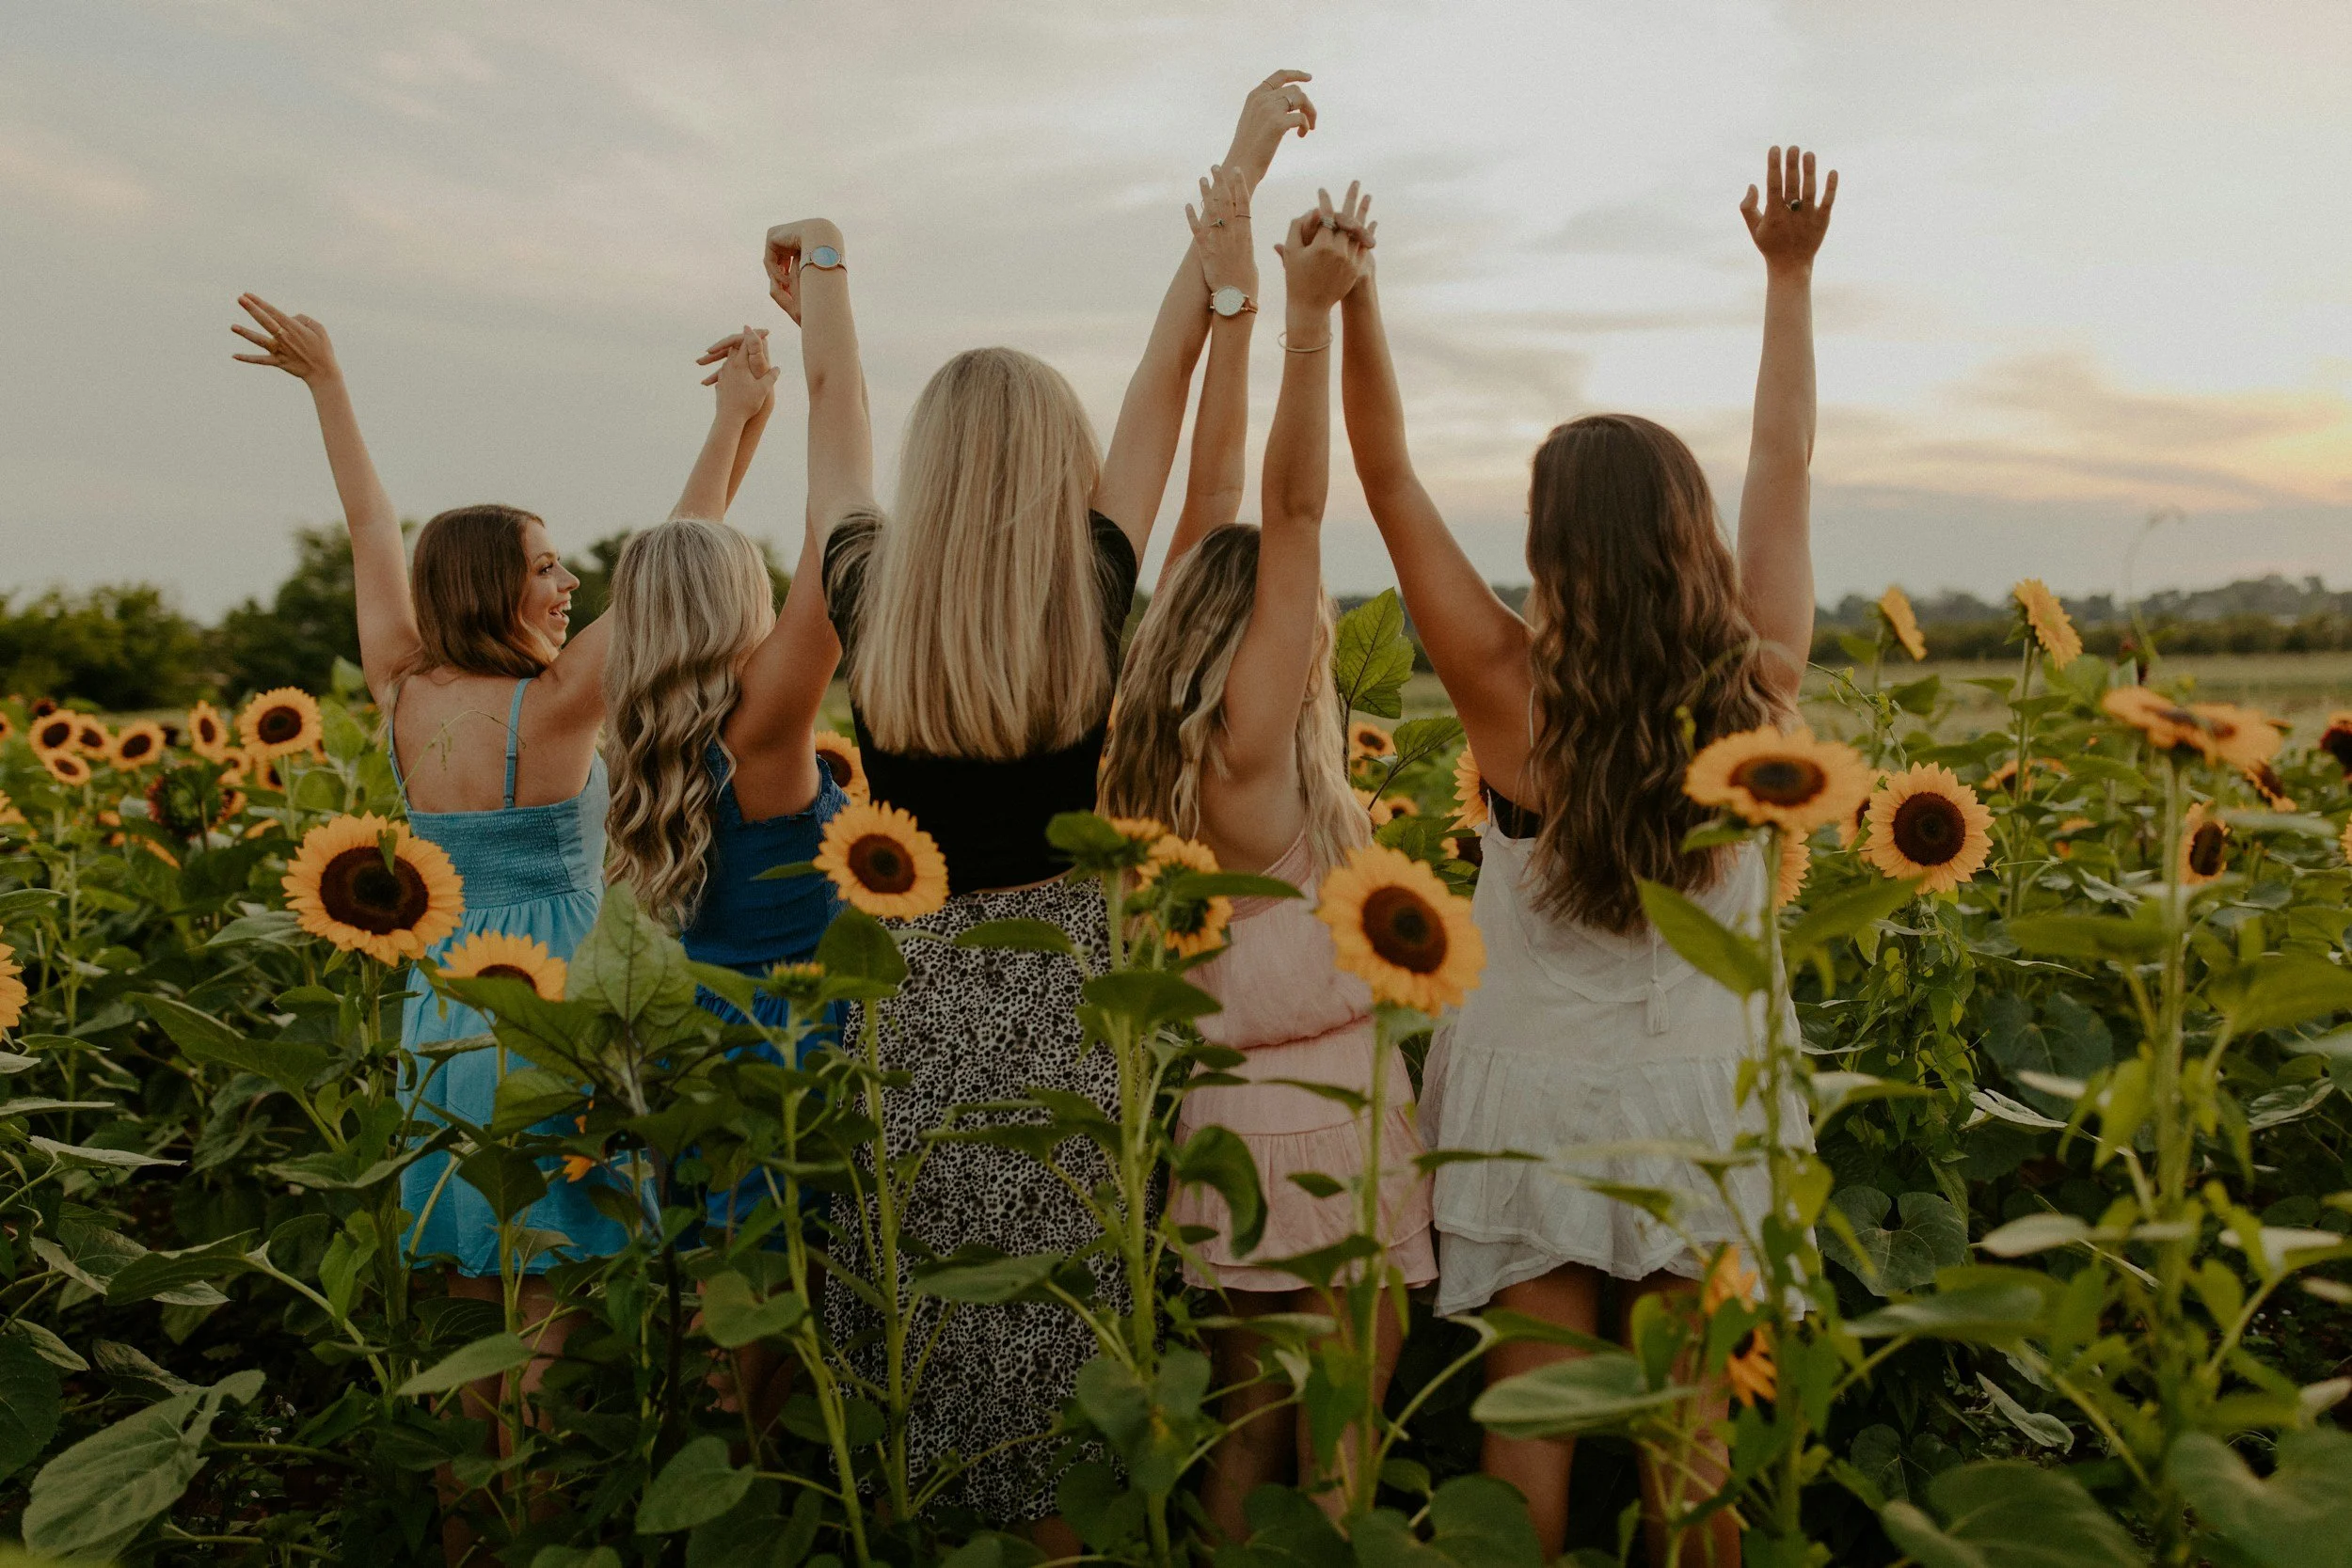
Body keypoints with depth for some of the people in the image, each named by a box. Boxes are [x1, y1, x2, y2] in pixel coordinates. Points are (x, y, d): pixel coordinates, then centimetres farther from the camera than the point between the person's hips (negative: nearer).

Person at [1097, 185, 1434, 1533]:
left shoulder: (1176, 738, 3)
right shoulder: (1251, 749, -17)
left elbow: (1216, 512, 6)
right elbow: (1293, 511, -22)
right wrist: (1309, 314, -20)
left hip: (1225, 1110, 8)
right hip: (1318, 1119, -8)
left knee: (1249, 1421, 19)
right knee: (1336, 1448, 7)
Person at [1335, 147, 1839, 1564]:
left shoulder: (1513, 701, -19)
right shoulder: (1761, 690, -11)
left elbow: (1391, 482, -15)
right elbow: (1785, 467, 1)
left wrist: (1352, 299, -15)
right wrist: (1790, 274, 10)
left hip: (1538, 1093, -2)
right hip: (1699, 1096, 3)